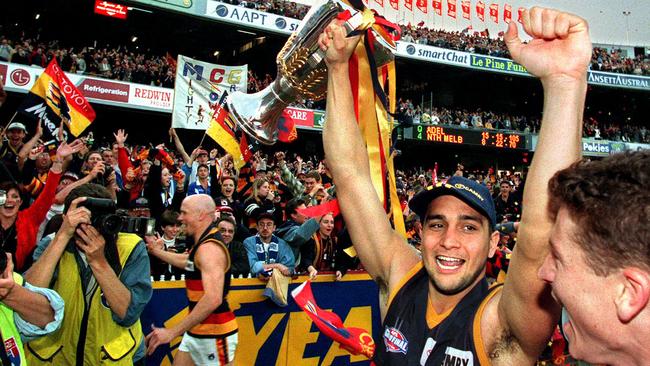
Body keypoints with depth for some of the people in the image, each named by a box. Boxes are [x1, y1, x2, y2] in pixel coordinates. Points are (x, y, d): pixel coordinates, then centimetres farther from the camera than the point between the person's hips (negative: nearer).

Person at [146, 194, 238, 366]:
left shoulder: (209, 247, -22)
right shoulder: (202, 243, 8)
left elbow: (213, 299, -34)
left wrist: (172, 332, -31)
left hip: (215, 334, -9)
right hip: (196, 331, 9)